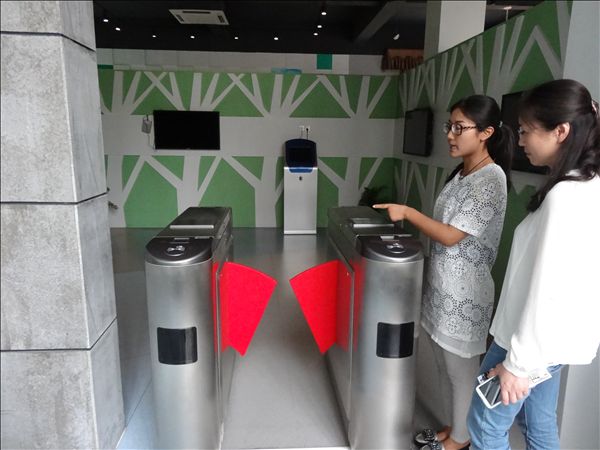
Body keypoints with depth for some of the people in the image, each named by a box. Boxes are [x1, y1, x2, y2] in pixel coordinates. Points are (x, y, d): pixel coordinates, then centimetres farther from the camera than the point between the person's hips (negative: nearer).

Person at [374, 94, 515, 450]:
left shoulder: (491, 179, -19)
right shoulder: (462, 172, 9)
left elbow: (452, 236, -21)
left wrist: (408, 213, -17)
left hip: (464, 292, -9)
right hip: (443, 284, 9)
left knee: (461, 369, 10)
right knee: (446, 365, 21)